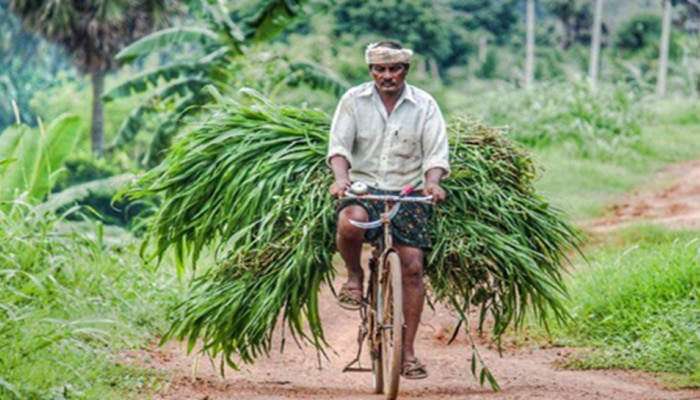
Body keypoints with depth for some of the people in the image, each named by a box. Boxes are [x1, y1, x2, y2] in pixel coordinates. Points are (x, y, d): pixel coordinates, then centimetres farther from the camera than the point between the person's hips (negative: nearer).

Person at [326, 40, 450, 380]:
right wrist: (341, 177, -24)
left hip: (407, 193, 1)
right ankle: (355, 275, -2)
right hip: (362, 187, -1)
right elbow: (339, 145, -3)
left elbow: (436, 152, -1)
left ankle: (408, 350, 1)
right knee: (350, 222, -36)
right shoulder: (353, 101, 4)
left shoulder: (424, 105, 4)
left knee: (412, 266, -9)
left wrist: (432, 183, -21)